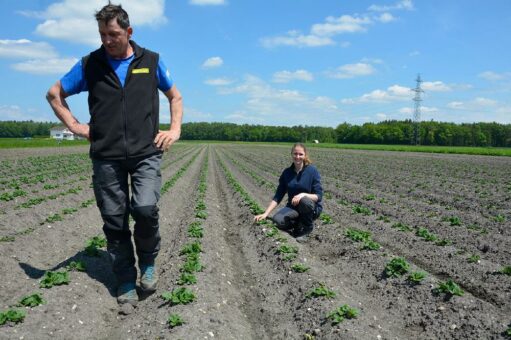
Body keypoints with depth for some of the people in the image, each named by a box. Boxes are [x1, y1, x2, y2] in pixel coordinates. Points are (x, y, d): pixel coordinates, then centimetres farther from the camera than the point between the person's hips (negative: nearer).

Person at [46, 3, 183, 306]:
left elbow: (175, 96, 18)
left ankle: (148, 263, 9)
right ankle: (126, 282, 20)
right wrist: (75, 126, 7)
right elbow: (55, 94, 18)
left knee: (145, 209, -19)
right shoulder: (90, 64, 7)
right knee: (115, 221, 4)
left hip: (146, 152, -1)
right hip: (106, 157, 2)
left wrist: (175, 130, 5)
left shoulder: (151, 61, 7)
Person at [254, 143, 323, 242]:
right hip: (293, 207, 2)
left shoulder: (312, 171, -12)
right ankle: (299, 224, 4)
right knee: (278, 220, -28)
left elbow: (318, 196, -14)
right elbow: (278, 196, -1)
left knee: (304, 200, -38)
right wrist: (265, 214, -11)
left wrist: (303, 195, -33)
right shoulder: (286, 172, -1)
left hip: (312, 207, -2)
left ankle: (307, 228, -8)